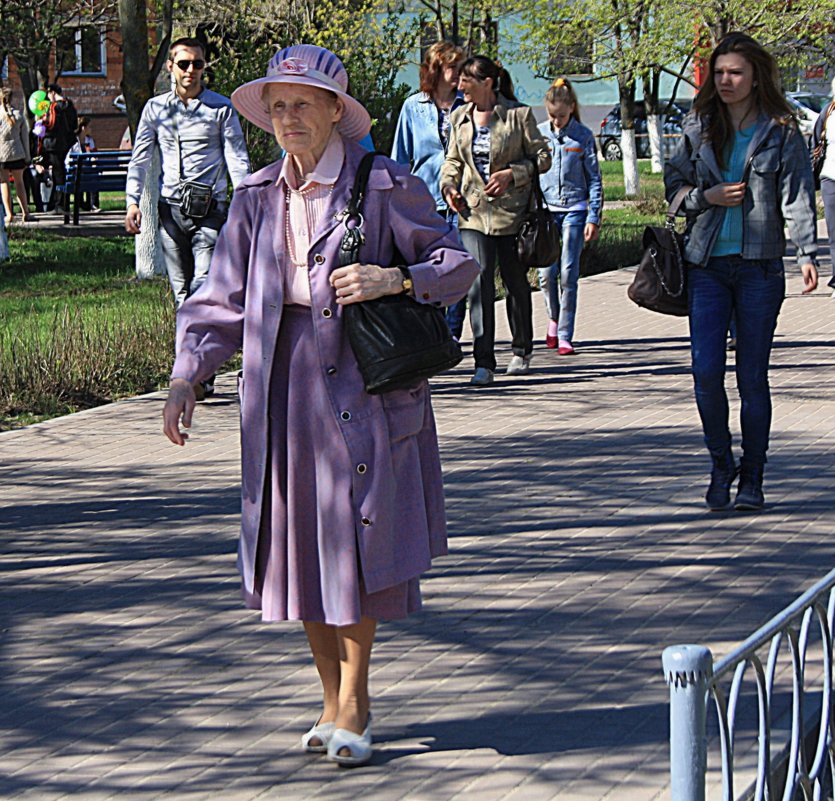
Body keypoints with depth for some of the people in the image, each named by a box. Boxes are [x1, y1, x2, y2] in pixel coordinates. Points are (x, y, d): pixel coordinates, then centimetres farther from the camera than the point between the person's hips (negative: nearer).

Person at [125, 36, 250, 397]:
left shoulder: (220, 108, 3)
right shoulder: (156, 108, 11)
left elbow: (237, 158, 1)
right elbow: (140, 158, 13)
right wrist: (133, 200, 0)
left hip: (210, 208, -3)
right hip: (171, 208, 4)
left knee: (204, 287, -16)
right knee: (182, 293, 5)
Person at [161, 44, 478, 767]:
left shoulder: (383, 186, -5)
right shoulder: (258, 198, 9)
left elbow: (458, 264, -1)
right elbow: (224, 299, 10)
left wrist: (394, 280, -19)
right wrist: (187, 375, -2)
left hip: (364, 385, -4)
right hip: (283, 386, 5)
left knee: (356, 543, -3)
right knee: (298, 546, 8)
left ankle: (352, 705, 11)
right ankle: (336, 701, 22)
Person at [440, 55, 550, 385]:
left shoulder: (518, 115, -6)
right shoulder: (459, 118, 7)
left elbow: (542, 157, -2)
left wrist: (512, 173, -16)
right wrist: (448, 185, 0)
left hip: (511, 210, -2)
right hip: (473, 210, 2)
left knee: (515, 281, 11)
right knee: (478, 281, -12)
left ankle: (521, 351, 32)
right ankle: (483, 362, -12)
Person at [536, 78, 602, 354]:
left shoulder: (583, 136, 0)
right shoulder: (539, 133, 4)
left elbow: (594, 179, 4)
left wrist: (594, 218, -1)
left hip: (574, 210, -1)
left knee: (568, 275, -5)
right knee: (547, 273, -4)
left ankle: (565, 336, 2)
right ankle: (554, 318, 24)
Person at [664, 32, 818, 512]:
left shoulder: (781, 133, 0)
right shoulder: (699, 129, 9)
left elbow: (797, 196, -5)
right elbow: (674, 183, 15)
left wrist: (807, 255, -17)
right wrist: (707, 197, -5)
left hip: (760, 266, -2)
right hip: (707, 265, 2)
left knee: (752, 377, 2)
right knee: (706, 372, -6)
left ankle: (752, 478, 13)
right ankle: (721, 464, 15)